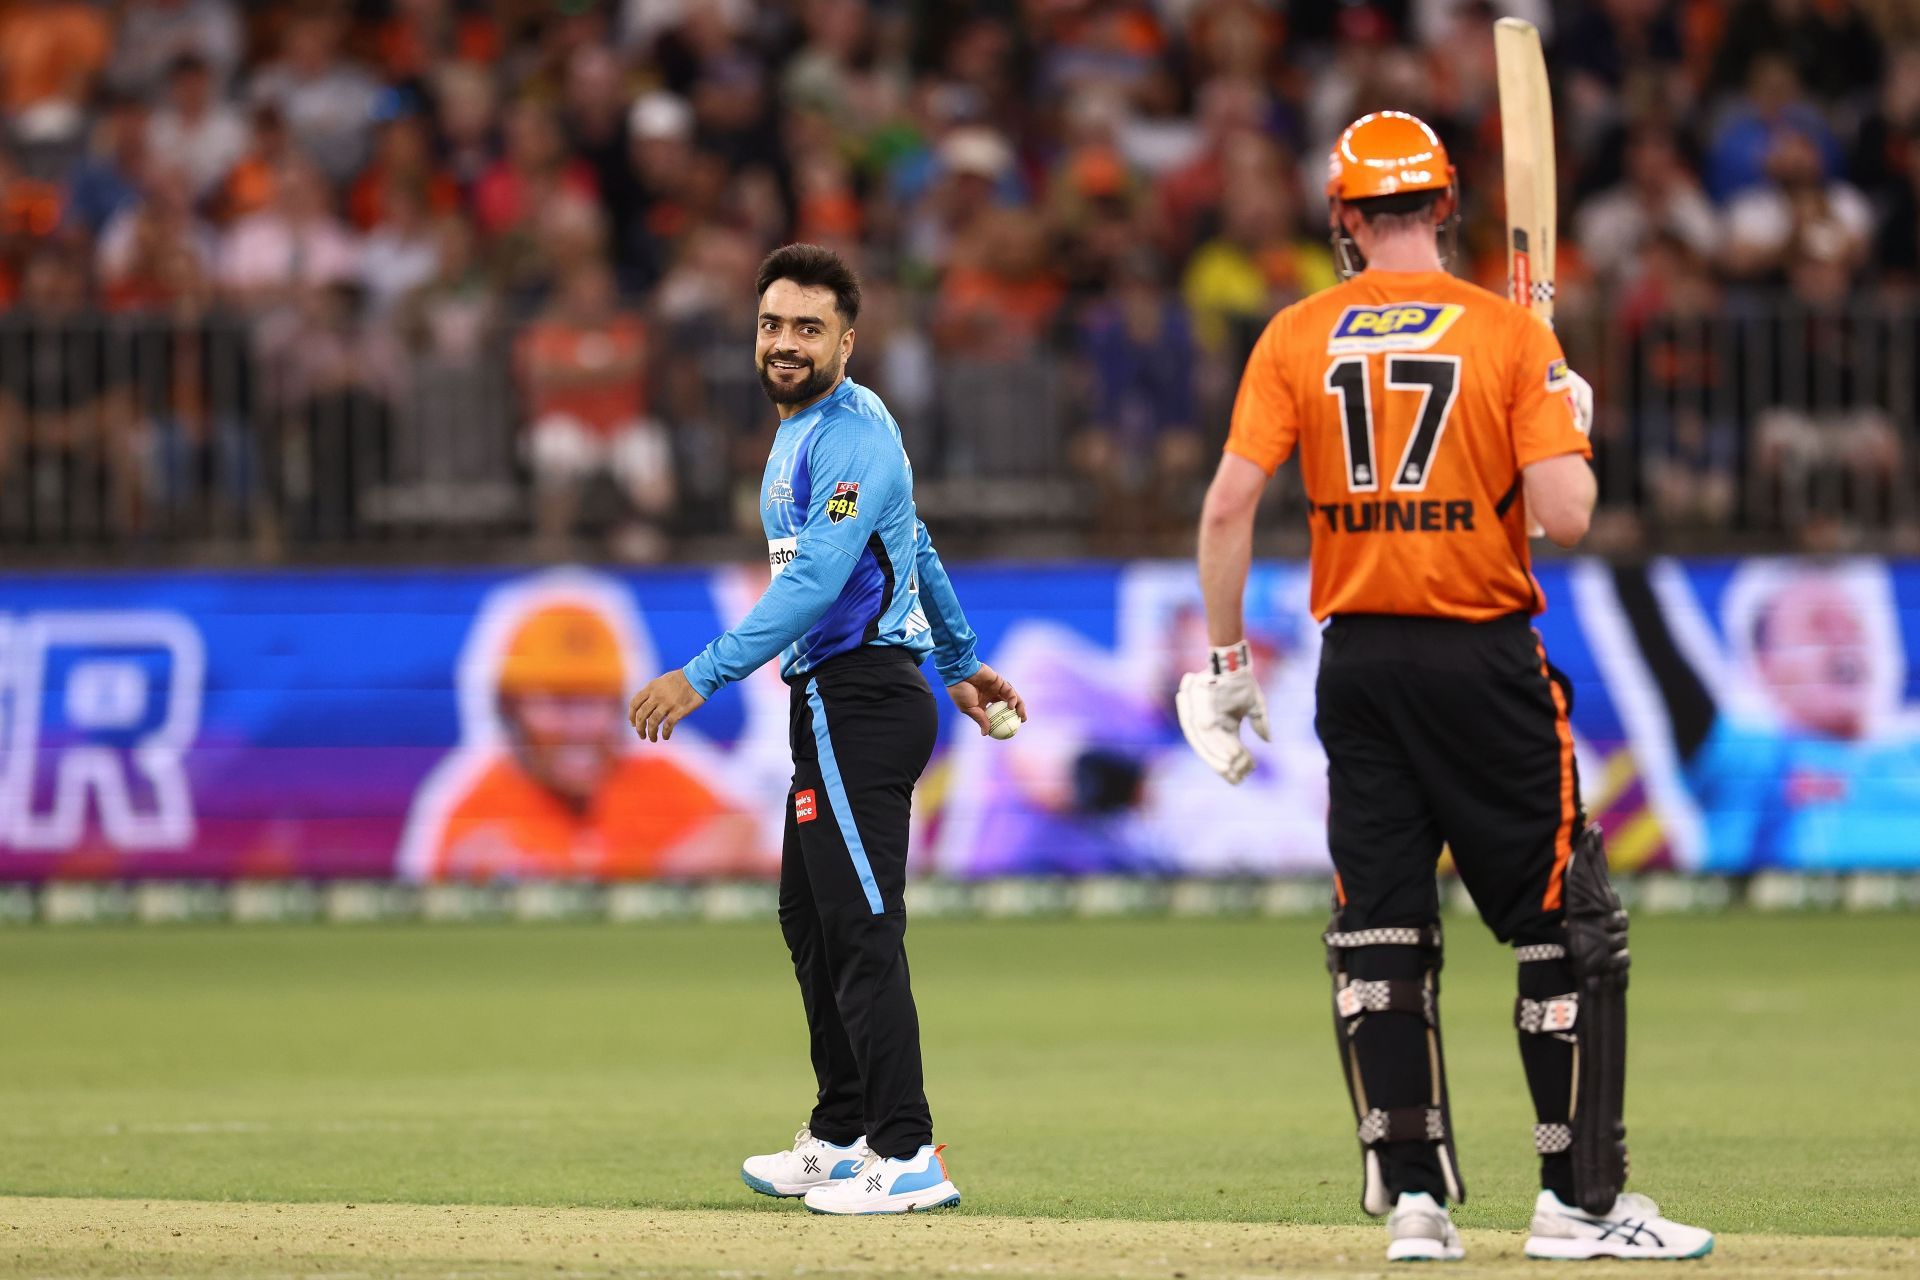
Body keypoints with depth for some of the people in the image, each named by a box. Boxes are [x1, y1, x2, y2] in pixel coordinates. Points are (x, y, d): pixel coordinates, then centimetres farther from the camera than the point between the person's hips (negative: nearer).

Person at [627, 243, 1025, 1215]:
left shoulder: (852, 438, -16)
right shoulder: (804, 431, 17)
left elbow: (815, 582, -26)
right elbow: (914, 546, 28)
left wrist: (703, 677, -29)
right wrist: (959, 661, 33)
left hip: (862, 700, -11)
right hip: (831, 704, 11)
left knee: (862, 926, -13)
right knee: (813, 922, 17)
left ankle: (905, 1157, -14)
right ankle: (841, 1140, 26)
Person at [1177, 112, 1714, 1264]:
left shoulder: (1297, 337, 2)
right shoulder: (1512, 334, -5)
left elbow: (1230, 504, -4)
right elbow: (1566, 517, -13)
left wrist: (1226, 662, 4)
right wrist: (1574, 427, 7)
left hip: (1358, 657, 3)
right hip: (1483, 657, -3)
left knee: (1380, 934, 8)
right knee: (1568, 928, 5)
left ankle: (1413, 1197, 5)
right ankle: (1580, 1202, 2)